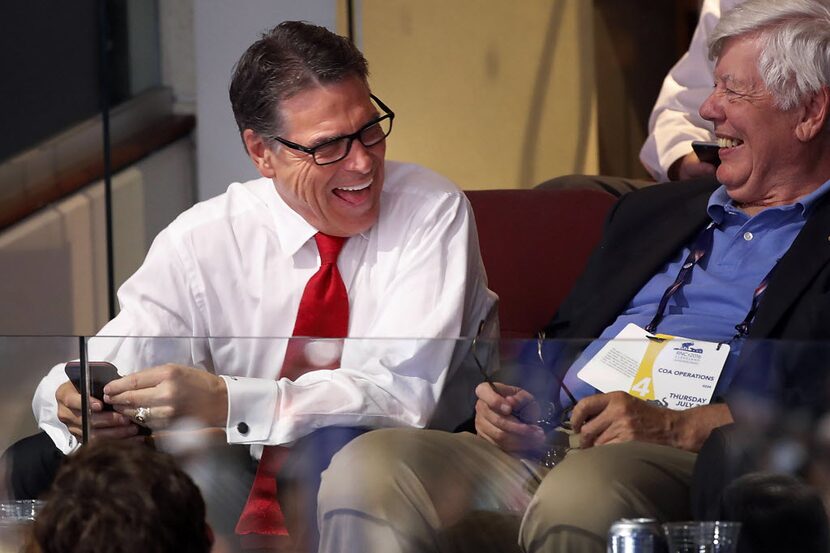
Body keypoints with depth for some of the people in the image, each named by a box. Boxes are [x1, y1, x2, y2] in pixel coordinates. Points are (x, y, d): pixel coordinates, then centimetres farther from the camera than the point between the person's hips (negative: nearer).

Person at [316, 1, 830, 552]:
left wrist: (679, 427, -18)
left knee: (577, 493, -41)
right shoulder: (651, 211, 30)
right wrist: (519, 402, 7)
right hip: (548, 444, 7)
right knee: (364, 470, -20)